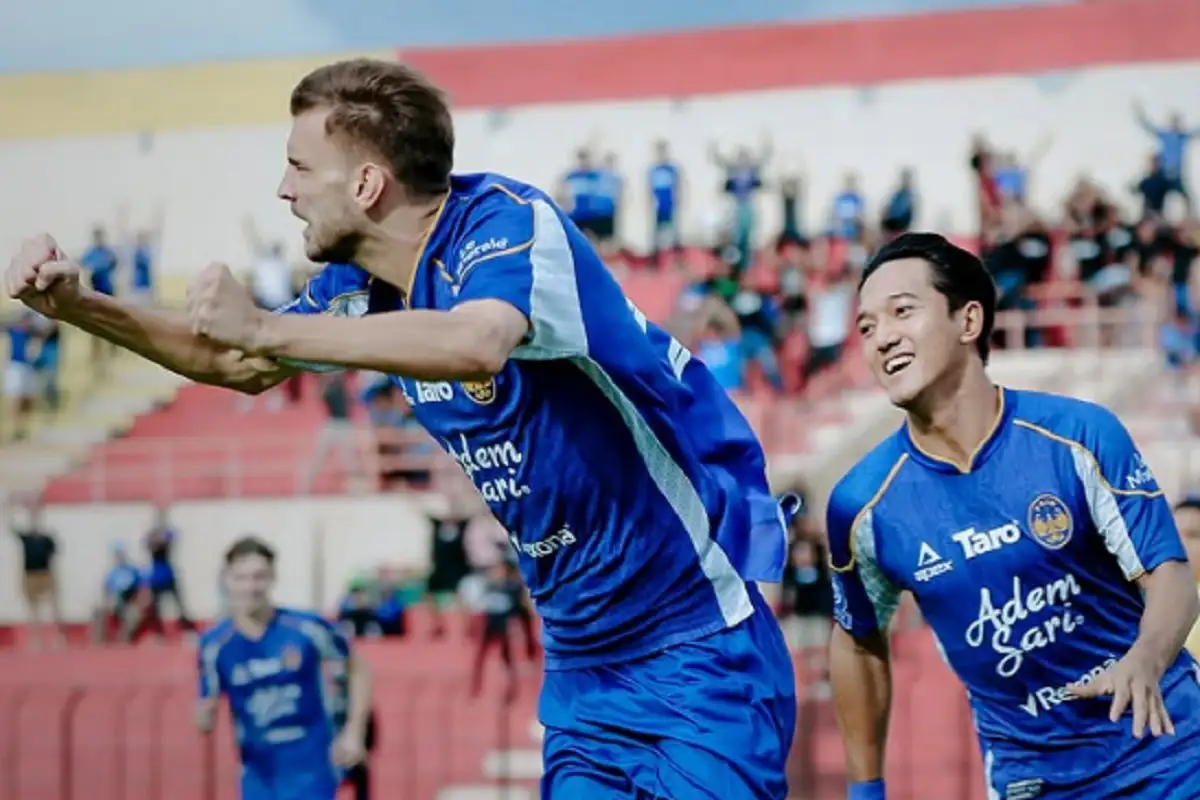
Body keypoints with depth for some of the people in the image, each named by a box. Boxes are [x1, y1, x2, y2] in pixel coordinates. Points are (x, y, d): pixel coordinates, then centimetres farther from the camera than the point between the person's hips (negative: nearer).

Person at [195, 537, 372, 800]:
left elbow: (357, 669, 5)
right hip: (260, 776, 3)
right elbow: (204, 722, 2)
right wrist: (204, 716, -23)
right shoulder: (214, 644, -5)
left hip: (311, 770, -3)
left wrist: (353, 732, -3)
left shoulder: (307, 628, -10)